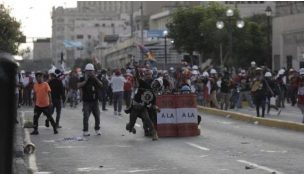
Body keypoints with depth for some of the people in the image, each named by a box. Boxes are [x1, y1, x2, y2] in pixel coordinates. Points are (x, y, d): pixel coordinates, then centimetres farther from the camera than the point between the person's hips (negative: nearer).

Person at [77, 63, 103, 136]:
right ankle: (85, 131, -1)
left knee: (97, 116, 5)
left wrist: (95, 78, -17)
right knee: (86, 116, -8)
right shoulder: (82, 79, 1)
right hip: (86, 101, -3)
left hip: (94, 101, 3)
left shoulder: (95, 79, 9)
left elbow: (101, 85, -6)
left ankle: (97, 129, 19)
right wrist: (85, 80, -22)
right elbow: (78, 86, -16)